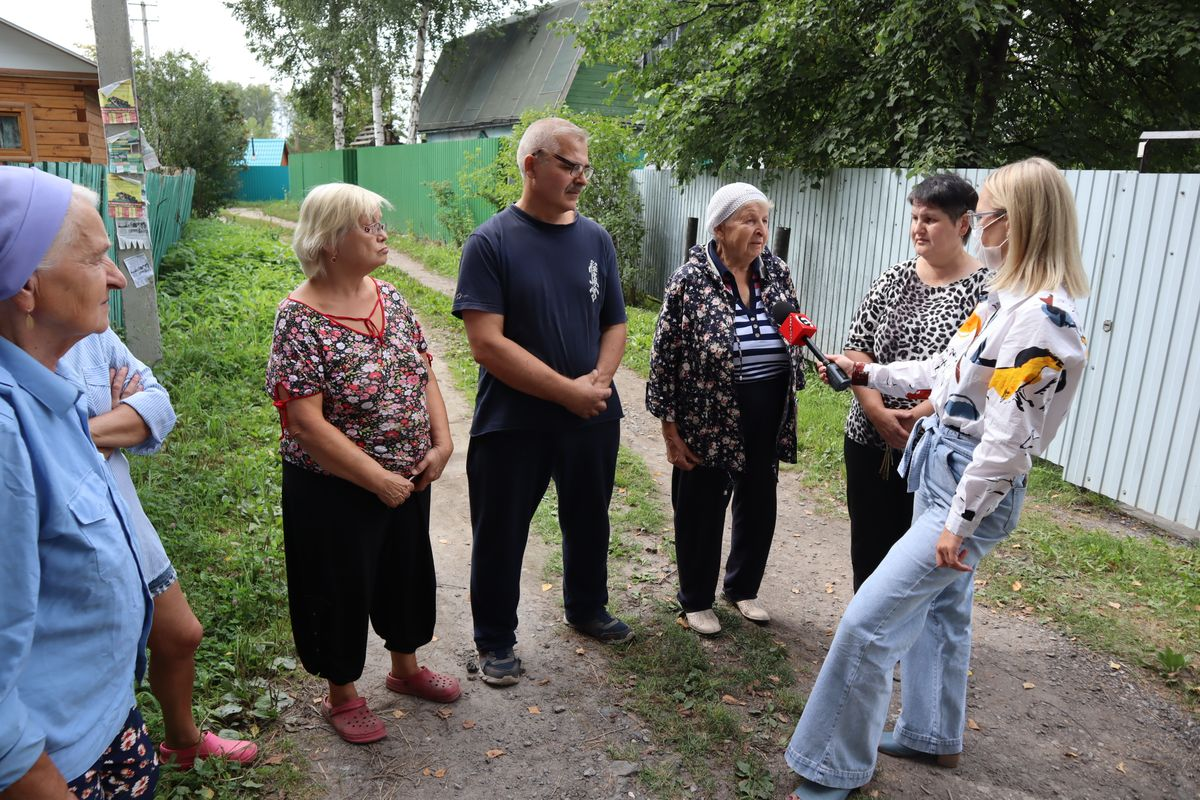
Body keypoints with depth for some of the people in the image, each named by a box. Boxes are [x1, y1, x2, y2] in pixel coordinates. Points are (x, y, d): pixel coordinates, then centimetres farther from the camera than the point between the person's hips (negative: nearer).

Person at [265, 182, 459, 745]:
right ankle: (342, 695, 36)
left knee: (408, 570, 21)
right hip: (337, 491, -6)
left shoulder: (390, 298, 0)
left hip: (409, 476, 7)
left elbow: (423, 372, 6)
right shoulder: (300, 319, -20)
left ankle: (405, 667, 46)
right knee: (342, 587, 12)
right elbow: (305, 422, -23)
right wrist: (378, 479, -21)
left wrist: (441, 441, -6)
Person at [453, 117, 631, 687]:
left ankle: (587, 608, 46)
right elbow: (487, 343, -19)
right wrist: (569, 391, -20)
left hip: (593, 419, 5)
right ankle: (495, 639, 32)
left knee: (589, 522, 21)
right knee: (500, 535, 10)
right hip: (512, 423, -4)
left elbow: (615, 324, 8)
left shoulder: (596, 239, 4)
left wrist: (600, 378, -12)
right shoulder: (491, 242, -11)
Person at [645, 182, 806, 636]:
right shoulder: (690, 280, -13)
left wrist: (788, 404, 12)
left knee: (758, 507, 17)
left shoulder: (778, 272, 1)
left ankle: (743, 589, 40)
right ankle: (696, 600, 31)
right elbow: (664, 357, -10)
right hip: (708, 422, -5)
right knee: (701, 512, 10)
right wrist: (670, 430, -10)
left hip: (766, 423, 5)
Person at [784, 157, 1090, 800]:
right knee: (940, 604, 23)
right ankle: (934, 736, 45)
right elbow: (945, 372, 17)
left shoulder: (1043, 319, -24)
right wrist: (866, 374, 17)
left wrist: (959, 521, -19)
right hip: (938, 472, 10)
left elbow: (1010, 439, -25)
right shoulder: (1004, 299, 6)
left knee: (867, 621, -8)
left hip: (975, 493, -10)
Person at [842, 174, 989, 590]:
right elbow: (857, 349, 2)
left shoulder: (985, 290, -7)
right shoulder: (893, 279, 6)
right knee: (869, 545, 15)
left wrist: (919, 416, -21)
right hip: (870, 441, 4)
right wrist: (878, 411, -11)